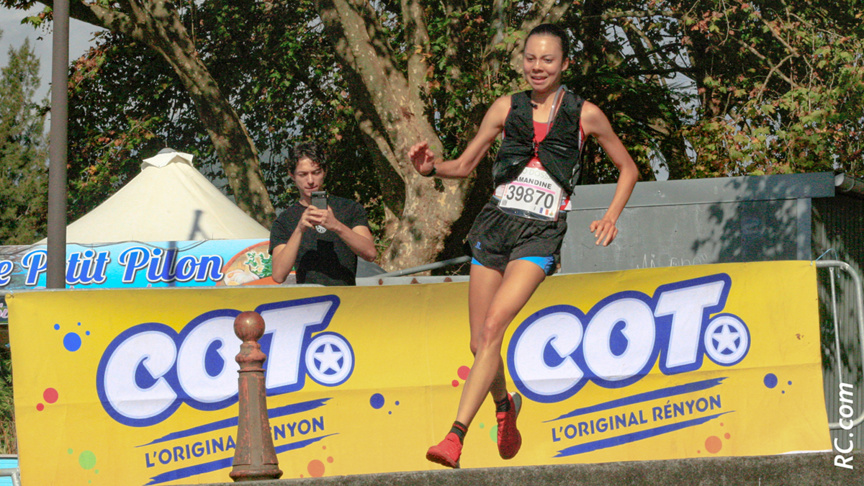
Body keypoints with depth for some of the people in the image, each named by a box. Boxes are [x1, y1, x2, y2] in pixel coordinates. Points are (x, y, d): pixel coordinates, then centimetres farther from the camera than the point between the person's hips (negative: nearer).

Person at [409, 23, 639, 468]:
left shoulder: (584, 114, 4)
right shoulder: (507, 108, 10)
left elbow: (628, 169, 16)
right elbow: (464, 165, 15)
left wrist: (611, 217, 3)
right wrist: (431, 167, -6)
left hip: (540, 234, -4)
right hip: (496, 223, 4)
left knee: (493, 326, -22)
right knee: (480, 342, 5)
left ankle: (455, 436, -28)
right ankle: (504, 405, 38)